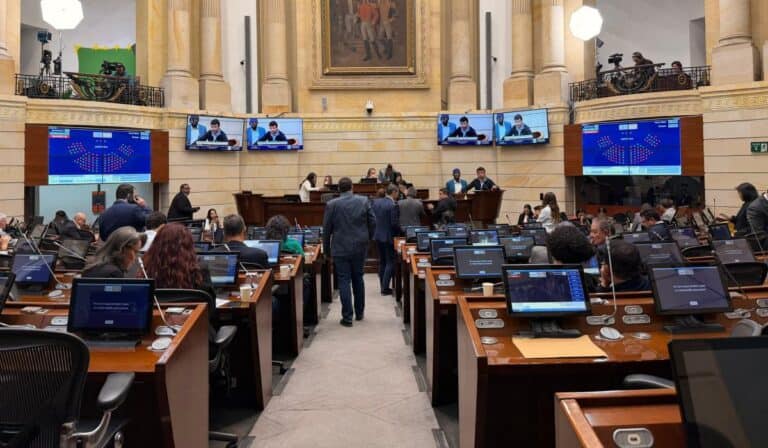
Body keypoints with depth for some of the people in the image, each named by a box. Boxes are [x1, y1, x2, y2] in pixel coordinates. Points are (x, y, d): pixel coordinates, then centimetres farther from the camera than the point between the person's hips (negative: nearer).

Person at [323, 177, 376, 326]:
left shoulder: (332, 204, -7)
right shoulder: (364, 201, -2)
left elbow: (326, 229, -3)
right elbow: (373, 222, 0)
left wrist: (326, 249, 8)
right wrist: (367, 240, 14)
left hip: (340, 248, -2)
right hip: (360, 247, 3)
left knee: (344, 281, 2)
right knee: (358, 279, 17)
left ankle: (347, 317, 1)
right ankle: (359, 313, 26)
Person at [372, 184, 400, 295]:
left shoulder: (376, 202, 2)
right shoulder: (393, 205, -18)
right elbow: (395, 223, -20)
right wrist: (400, 231, -2)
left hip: (378, 235, 7)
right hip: (389, 237, -7)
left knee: (382, 261, 16)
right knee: (390, 262, 3)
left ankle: (383, 287, 21)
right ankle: (385, 288, 2)